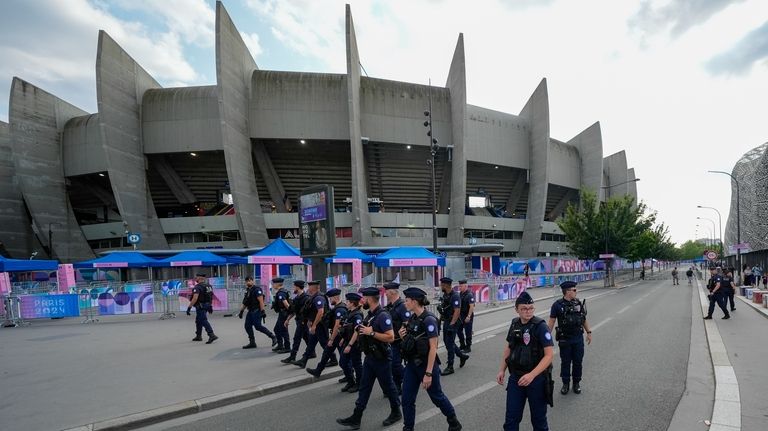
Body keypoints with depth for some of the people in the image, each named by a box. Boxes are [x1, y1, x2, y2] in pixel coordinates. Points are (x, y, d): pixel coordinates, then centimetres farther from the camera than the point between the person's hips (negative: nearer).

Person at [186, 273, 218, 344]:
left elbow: (195, 298, -26)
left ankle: (212, 335, -20)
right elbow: (211, 297, 17)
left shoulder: (197, 287, -16)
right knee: (198, 321, 22)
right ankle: (198, 336, 31)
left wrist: (189, 307, -24)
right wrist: (210, 306, 24)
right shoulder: (209, 286, 10)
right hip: (207, 305, 9)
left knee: (204, 321, -11)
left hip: (200, 307, -9)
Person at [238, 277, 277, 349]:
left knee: (258, 326, -13)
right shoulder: (248, 290, 15)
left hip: (256, 311, -9)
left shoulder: (257, 289, -12)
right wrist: (241, 311, 20)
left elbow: (261, 301, -19)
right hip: (250, 311, 9)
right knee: (247, 326, 6)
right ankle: (252, 343, 15)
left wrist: (263, 311, -25)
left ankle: (273, 337, -3)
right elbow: (245, 302, 22)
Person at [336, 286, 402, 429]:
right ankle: (356, 418, 13)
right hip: (369, 357, 9)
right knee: (364, 387, 9)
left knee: (388, 386, 9)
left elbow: (390, 337, -28)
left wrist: (371, 333, -27)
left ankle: (396, 413, 29)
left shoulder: (383, 316, -22)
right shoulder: (370, 315, 7)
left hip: (381, 358, -9)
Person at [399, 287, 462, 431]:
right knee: (407, 400, 7)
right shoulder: (412, 318, 4)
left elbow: (433, 348, -22)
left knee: (437, 396, 13)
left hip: (426, 365, -7)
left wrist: (428, 373, -23)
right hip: (411, 364, 7)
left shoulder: (429, 319, -20)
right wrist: (403, 336, -6)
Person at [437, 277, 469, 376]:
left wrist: (451, 324, -24)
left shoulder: (455, 296, -19)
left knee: (449, 344, -3)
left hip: (452, 322, -9)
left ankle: (450, 367, 7)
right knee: (446, 341, 17)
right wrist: (441, 318, 15)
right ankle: (462, 355, 34)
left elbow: (457, 311, -22)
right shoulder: (445, 295, 9)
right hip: (445, 321, 9)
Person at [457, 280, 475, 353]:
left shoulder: (469, 295, -16)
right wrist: (458, 314, 13)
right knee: (459, 330, 12)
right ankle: (462, 345, 26)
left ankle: (468, 347, 11)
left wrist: (468, 316, -23)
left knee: (468, 332, 1)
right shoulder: (460, 294, 9)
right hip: (461, 316, 8)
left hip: (467, 317, -8)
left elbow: (472, 306, -20)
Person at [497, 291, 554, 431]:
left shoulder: (540, 326, -16)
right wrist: (502, 370, 9)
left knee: (538, 418, 13)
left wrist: (532, 375, -27)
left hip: (537, 379, -4)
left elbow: (549, 354, -20)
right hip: (515, 378, 4)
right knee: (511, 419, 9)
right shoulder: (515, 324, 1)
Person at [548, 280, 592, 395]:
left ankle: (576, 383, 27)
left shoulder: (578, 303, 2)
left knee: (578, 361, 10)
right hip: (564, 339, -3)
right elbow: (551, 321, -8)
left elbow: (584, 319, 13)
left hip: (578, 338, 3)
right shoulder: (558, 305, -10)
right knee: (565, 362, 8)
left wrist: (589, 332, 11)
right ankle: (565, 384, 22)